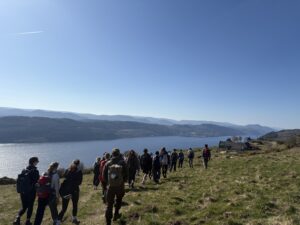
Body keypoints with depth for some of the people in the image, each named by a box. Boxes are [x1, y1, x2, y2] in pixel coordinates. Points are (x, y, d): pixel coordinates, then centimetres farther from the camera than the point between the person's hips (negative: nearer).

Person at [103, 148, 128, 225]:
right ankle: (116, 214, 39)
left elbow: (104, 176, 0)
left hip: (110, 187, 0)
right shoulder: (122, 163, -14)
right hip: (120, 186, 0)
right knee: (118, 201, 27)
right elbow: (126, 175, -8)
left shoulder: (108, 163, -9)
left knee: (109, 204, 11)